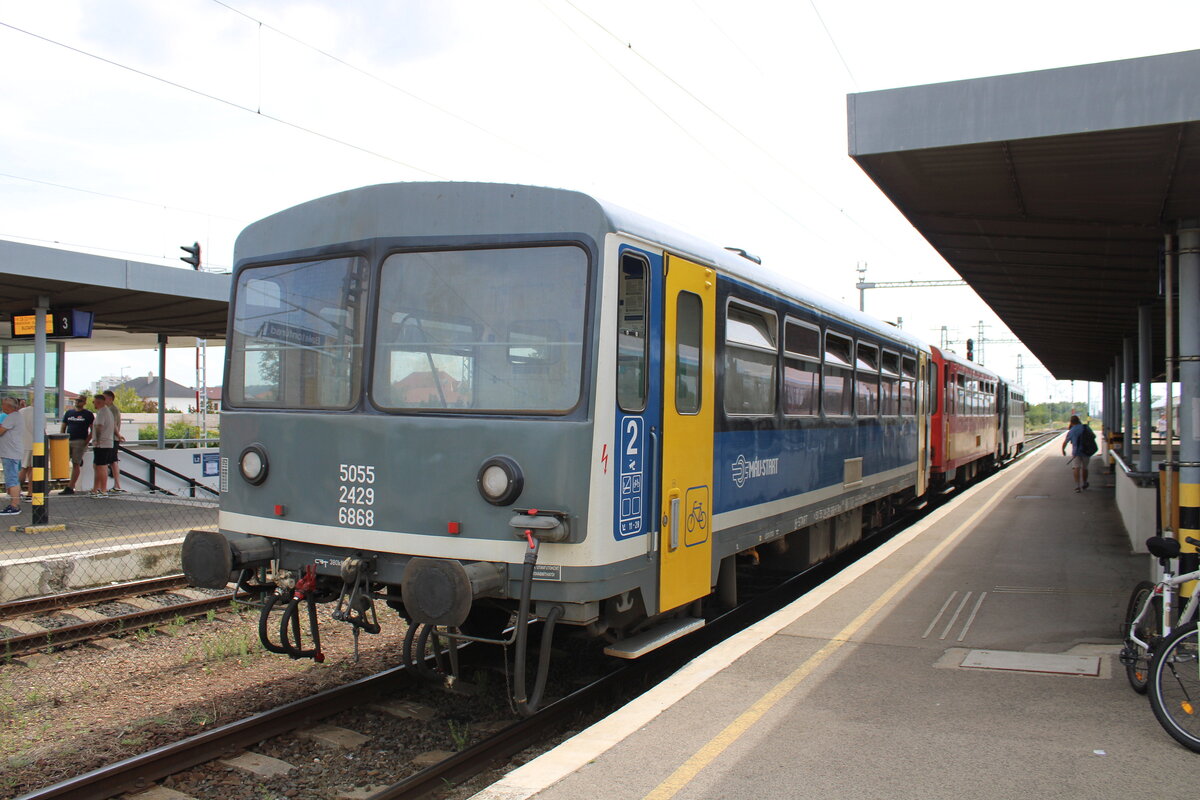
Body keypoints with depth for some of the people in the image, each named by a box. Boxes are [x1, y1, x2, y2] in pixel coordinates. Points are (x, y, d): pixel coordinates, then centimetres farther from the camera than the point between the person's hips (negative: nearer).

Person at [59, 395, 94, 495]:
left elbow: (92, 430, 0)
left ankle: (70, 487, -4)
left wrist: (86, 442, -11)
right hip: (67, 441, 5)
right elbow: (63, 428, 17)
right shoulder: (69, 412, 16)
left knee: (75, 464, -5)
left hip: (80, 442, -5)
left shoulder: (88, 414, 2)